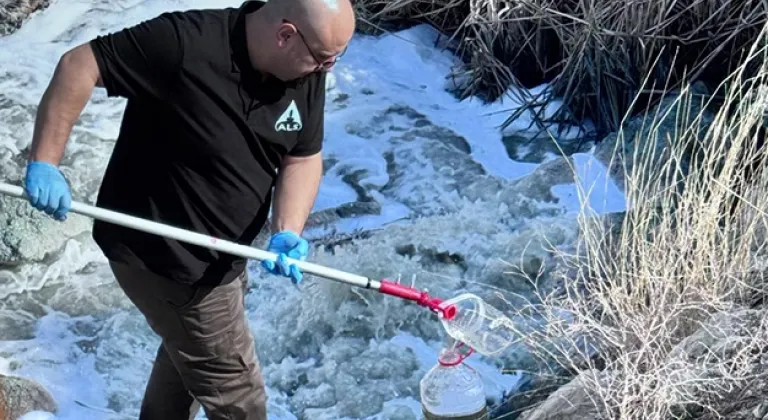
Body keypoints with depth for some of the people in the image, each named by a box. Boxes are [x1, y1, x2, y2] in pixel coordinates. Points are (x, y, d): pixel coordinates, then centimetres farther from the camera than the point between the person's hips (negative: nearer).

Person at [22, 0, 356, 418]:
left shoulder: (305, 73, -10)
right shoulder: (185, 43, -31)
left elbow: (303, 158, -2)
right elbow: (79, 64, -25)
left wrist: (287, 233, -19)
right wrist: (44, 162, -27)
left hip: (219, 252, 8)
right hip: (160, 255, -8)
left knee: (188, 351, 32)